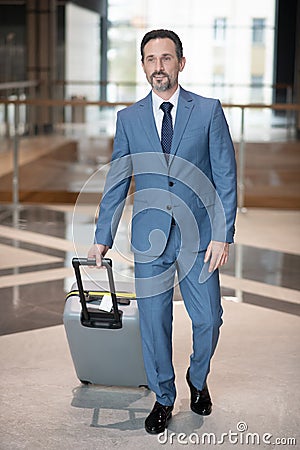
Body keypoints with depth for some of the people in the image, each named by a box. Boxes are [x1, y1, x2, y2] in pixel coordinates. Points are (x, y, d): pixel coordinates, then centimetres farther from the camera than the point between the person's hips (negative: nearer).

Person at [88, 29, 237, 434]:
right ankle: (164, 398, 26)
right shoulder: (129, 118, 5)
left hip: (199, 237, -1)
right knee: (153, 323, 6)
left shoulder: (209, 111, -1)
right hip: (150, 238, 1)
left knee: (208, 319, 5)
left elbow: (226, 176, -2)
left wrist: (222, 235, -9)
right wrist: (103, 237, 9)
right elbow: (116, 182, 10)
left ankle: (198, 380, 34)